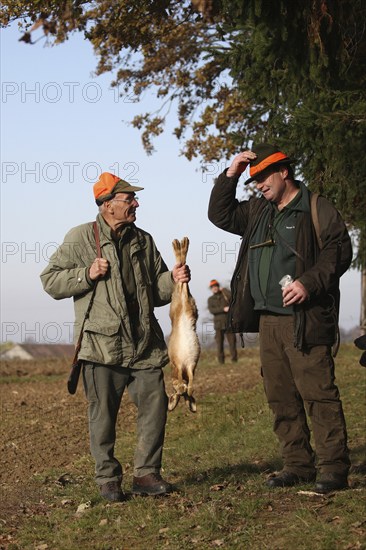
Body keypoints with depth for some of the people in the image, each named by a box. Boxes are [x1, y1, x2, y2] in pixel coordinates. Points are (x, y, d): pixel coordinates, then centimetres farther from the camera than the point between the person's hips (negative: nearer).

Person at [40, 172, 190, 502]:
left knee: (155, 405, 1)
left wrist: (173, 280, 0)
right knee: (103, 413, -1)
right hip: (102, 344, -4)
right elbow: (50, 281, 1)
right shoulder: (81, 238, 1)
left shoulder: (143, 241, 15)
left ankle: (146, 474, 13)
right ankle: (108, 478, 11)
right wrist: (86, 274, -11)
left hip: (144, 344, 5)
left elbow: (156, 292, 21)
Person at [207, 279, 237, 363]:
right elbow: (212, 310, -6)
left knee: (232, 340, -4)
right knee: (219, 342, -3)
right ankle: (221, 359, -1)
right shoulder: (210, 299, 11)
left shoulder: (225, 295, 10)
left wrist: (223, 290, 0)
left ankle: (234, 358, -1)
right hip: (218, 324, 0)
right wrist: (223, 309, -18)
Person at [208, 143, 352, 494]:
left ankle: (334, 468, -7)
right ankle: (298, 466, 15)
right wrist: (230, 175, 11)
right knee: (281, 398, 8)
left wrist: (309, 283, -20)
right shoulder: (257, 211, 18)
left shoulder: (317, 210, -3)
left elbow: (339, 251, -9)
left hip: (305, 320, -8)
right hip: (267, 320, 8)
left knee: (318, 393, -10)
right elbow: (220, 215, 23)